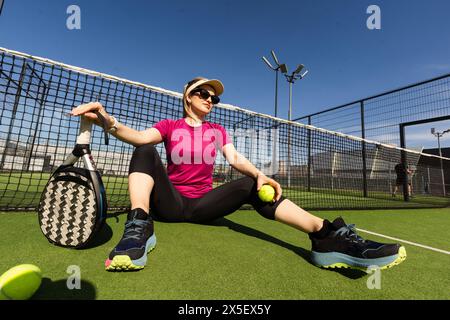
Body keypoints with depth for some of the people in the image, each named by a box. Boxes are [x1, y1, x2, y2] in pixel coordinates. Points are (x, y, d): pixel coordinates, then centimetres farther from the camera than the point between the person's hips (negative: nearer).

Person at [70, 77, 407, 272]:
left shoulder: (218, 131, 13)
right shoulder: (170, 126, 8)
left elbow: (235, 158, -3)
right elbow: (140, 137, -12)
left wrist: (259, 174, -24)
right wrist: (109, 121, -32)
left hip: (203, 204, 1)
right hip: (170, 202, 0)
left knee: (251, 184, -21)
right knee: (145, 151, -19)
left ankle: (327, 235, -31)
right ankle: (139, 228, -36)